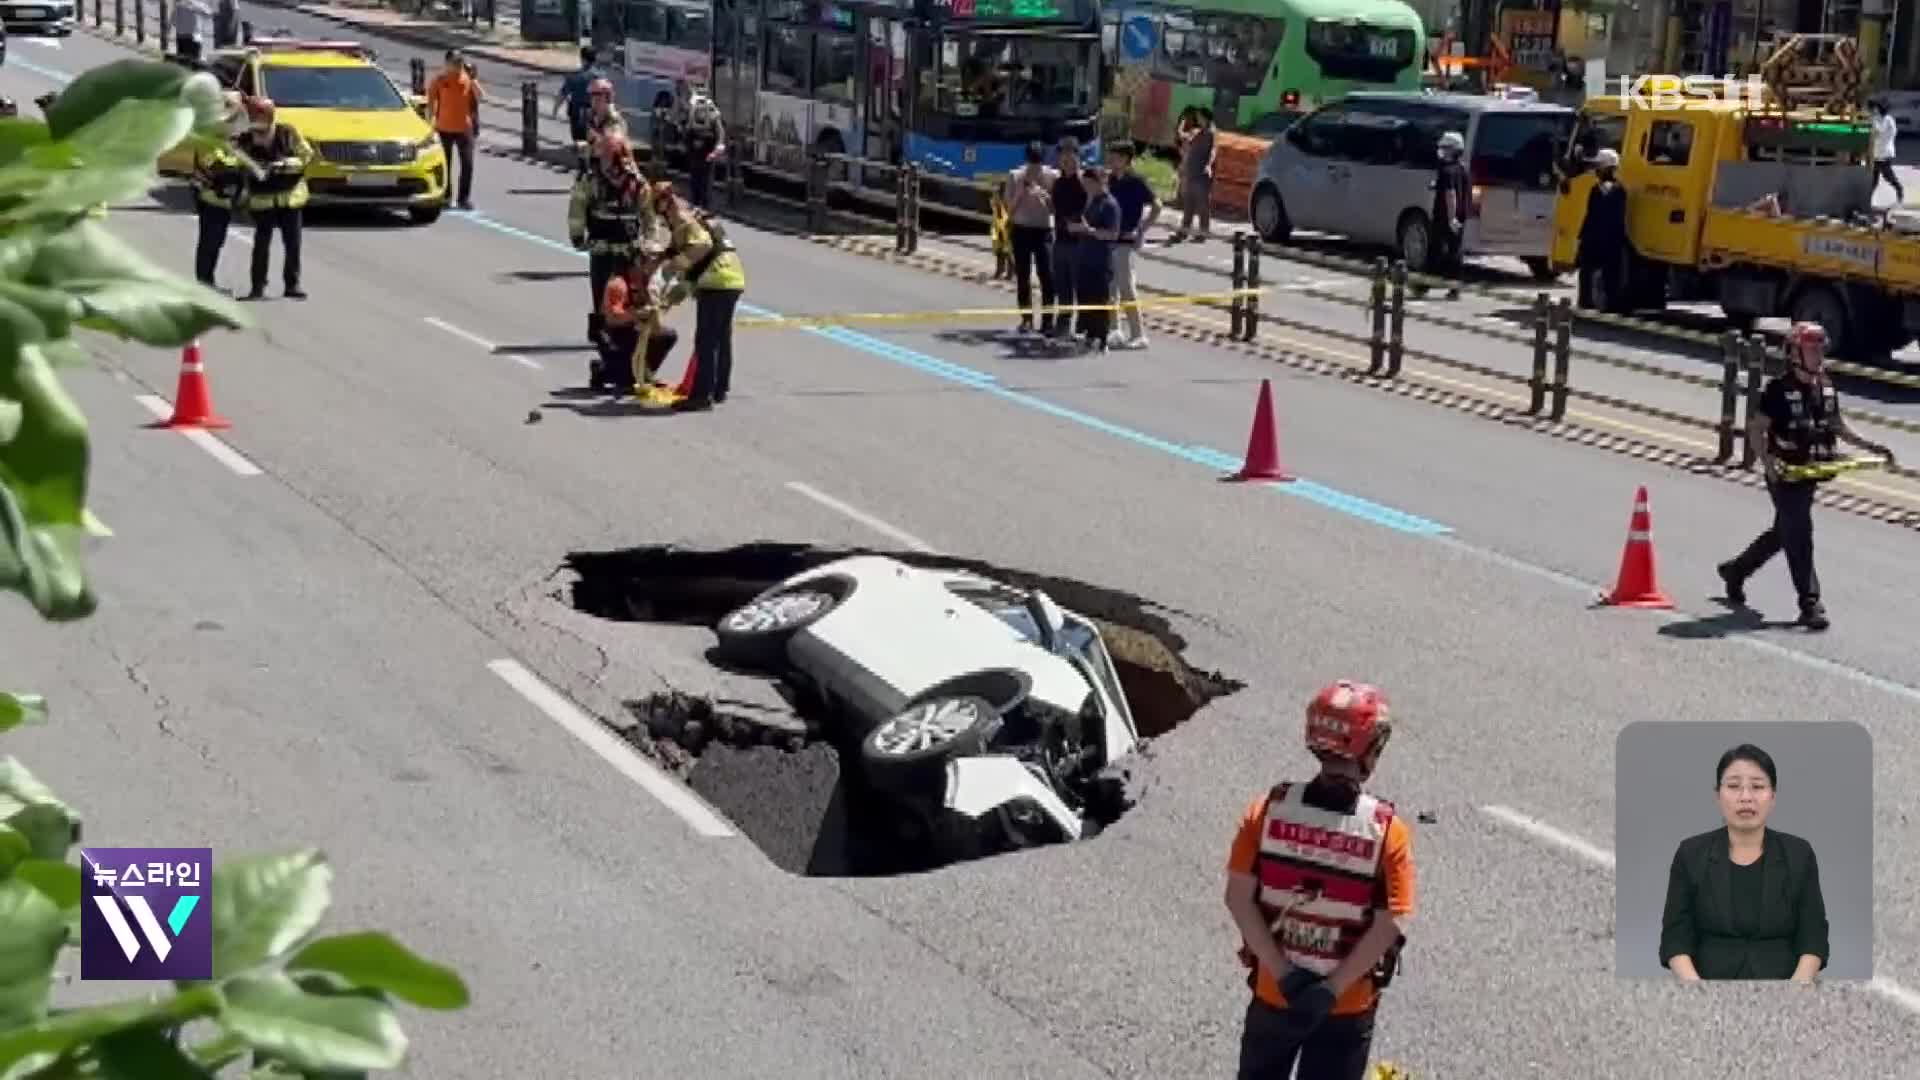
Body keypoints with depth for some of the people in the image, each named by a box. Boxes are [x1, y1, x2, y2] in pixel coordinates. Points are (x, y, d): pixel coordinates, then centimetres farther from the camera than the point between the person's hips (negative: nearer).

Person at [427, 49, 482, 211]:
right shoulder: (439, 80, -2)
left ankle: (465, 198, 2)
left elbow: (479, 96, -10)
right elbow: (431, 103, 2)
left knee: (467, 164, -5)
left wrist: (473, 78, -17)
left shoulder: (468, 78, 1)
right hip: (444, 128, -1)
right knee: (445, 165, 8)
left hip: (464, 128, 1)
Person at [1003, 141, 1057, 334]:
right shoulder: (1016, 177, -2)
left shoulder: (1052, 177, -3)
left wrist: (1045, 197, -20)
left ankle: (1047, 320, -8)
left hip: (1043, 230, -1)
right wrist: (1021, 190, -15)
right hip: (1021, 230, 1)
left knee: (1047, 276, -9)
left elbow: (1055, 208, -1)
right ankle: (1026, 318, 15)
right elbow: (1009, 207, -1)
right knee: (1022, 276, 6)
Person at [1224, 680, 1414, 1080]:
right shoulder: (1388, 831, -18)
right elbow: (1388, 926, -20)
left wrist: (1283, 974, -11)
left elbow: (1239, 900, -13)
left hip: (1273, 991, 2)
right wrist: (1332, 989, -16)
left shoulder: (1268, 810, -13)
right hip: (1348, 1005, -2)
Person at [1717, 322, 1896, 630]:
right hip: (1785, 475, -8)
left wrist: (1868, 446, 9)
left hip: (1810, 474, 8)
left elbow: (1837, 424, 19)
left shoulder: (1827, 387, 7)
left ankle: (1736, 570, 41)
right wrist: (1767, 459, -31)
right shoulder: (1779, 389, -14)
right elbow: (1756, 429, -15)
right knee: (1799, 536, -9)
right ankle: (1810, 605, -8)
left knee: (1781, 533, 20)